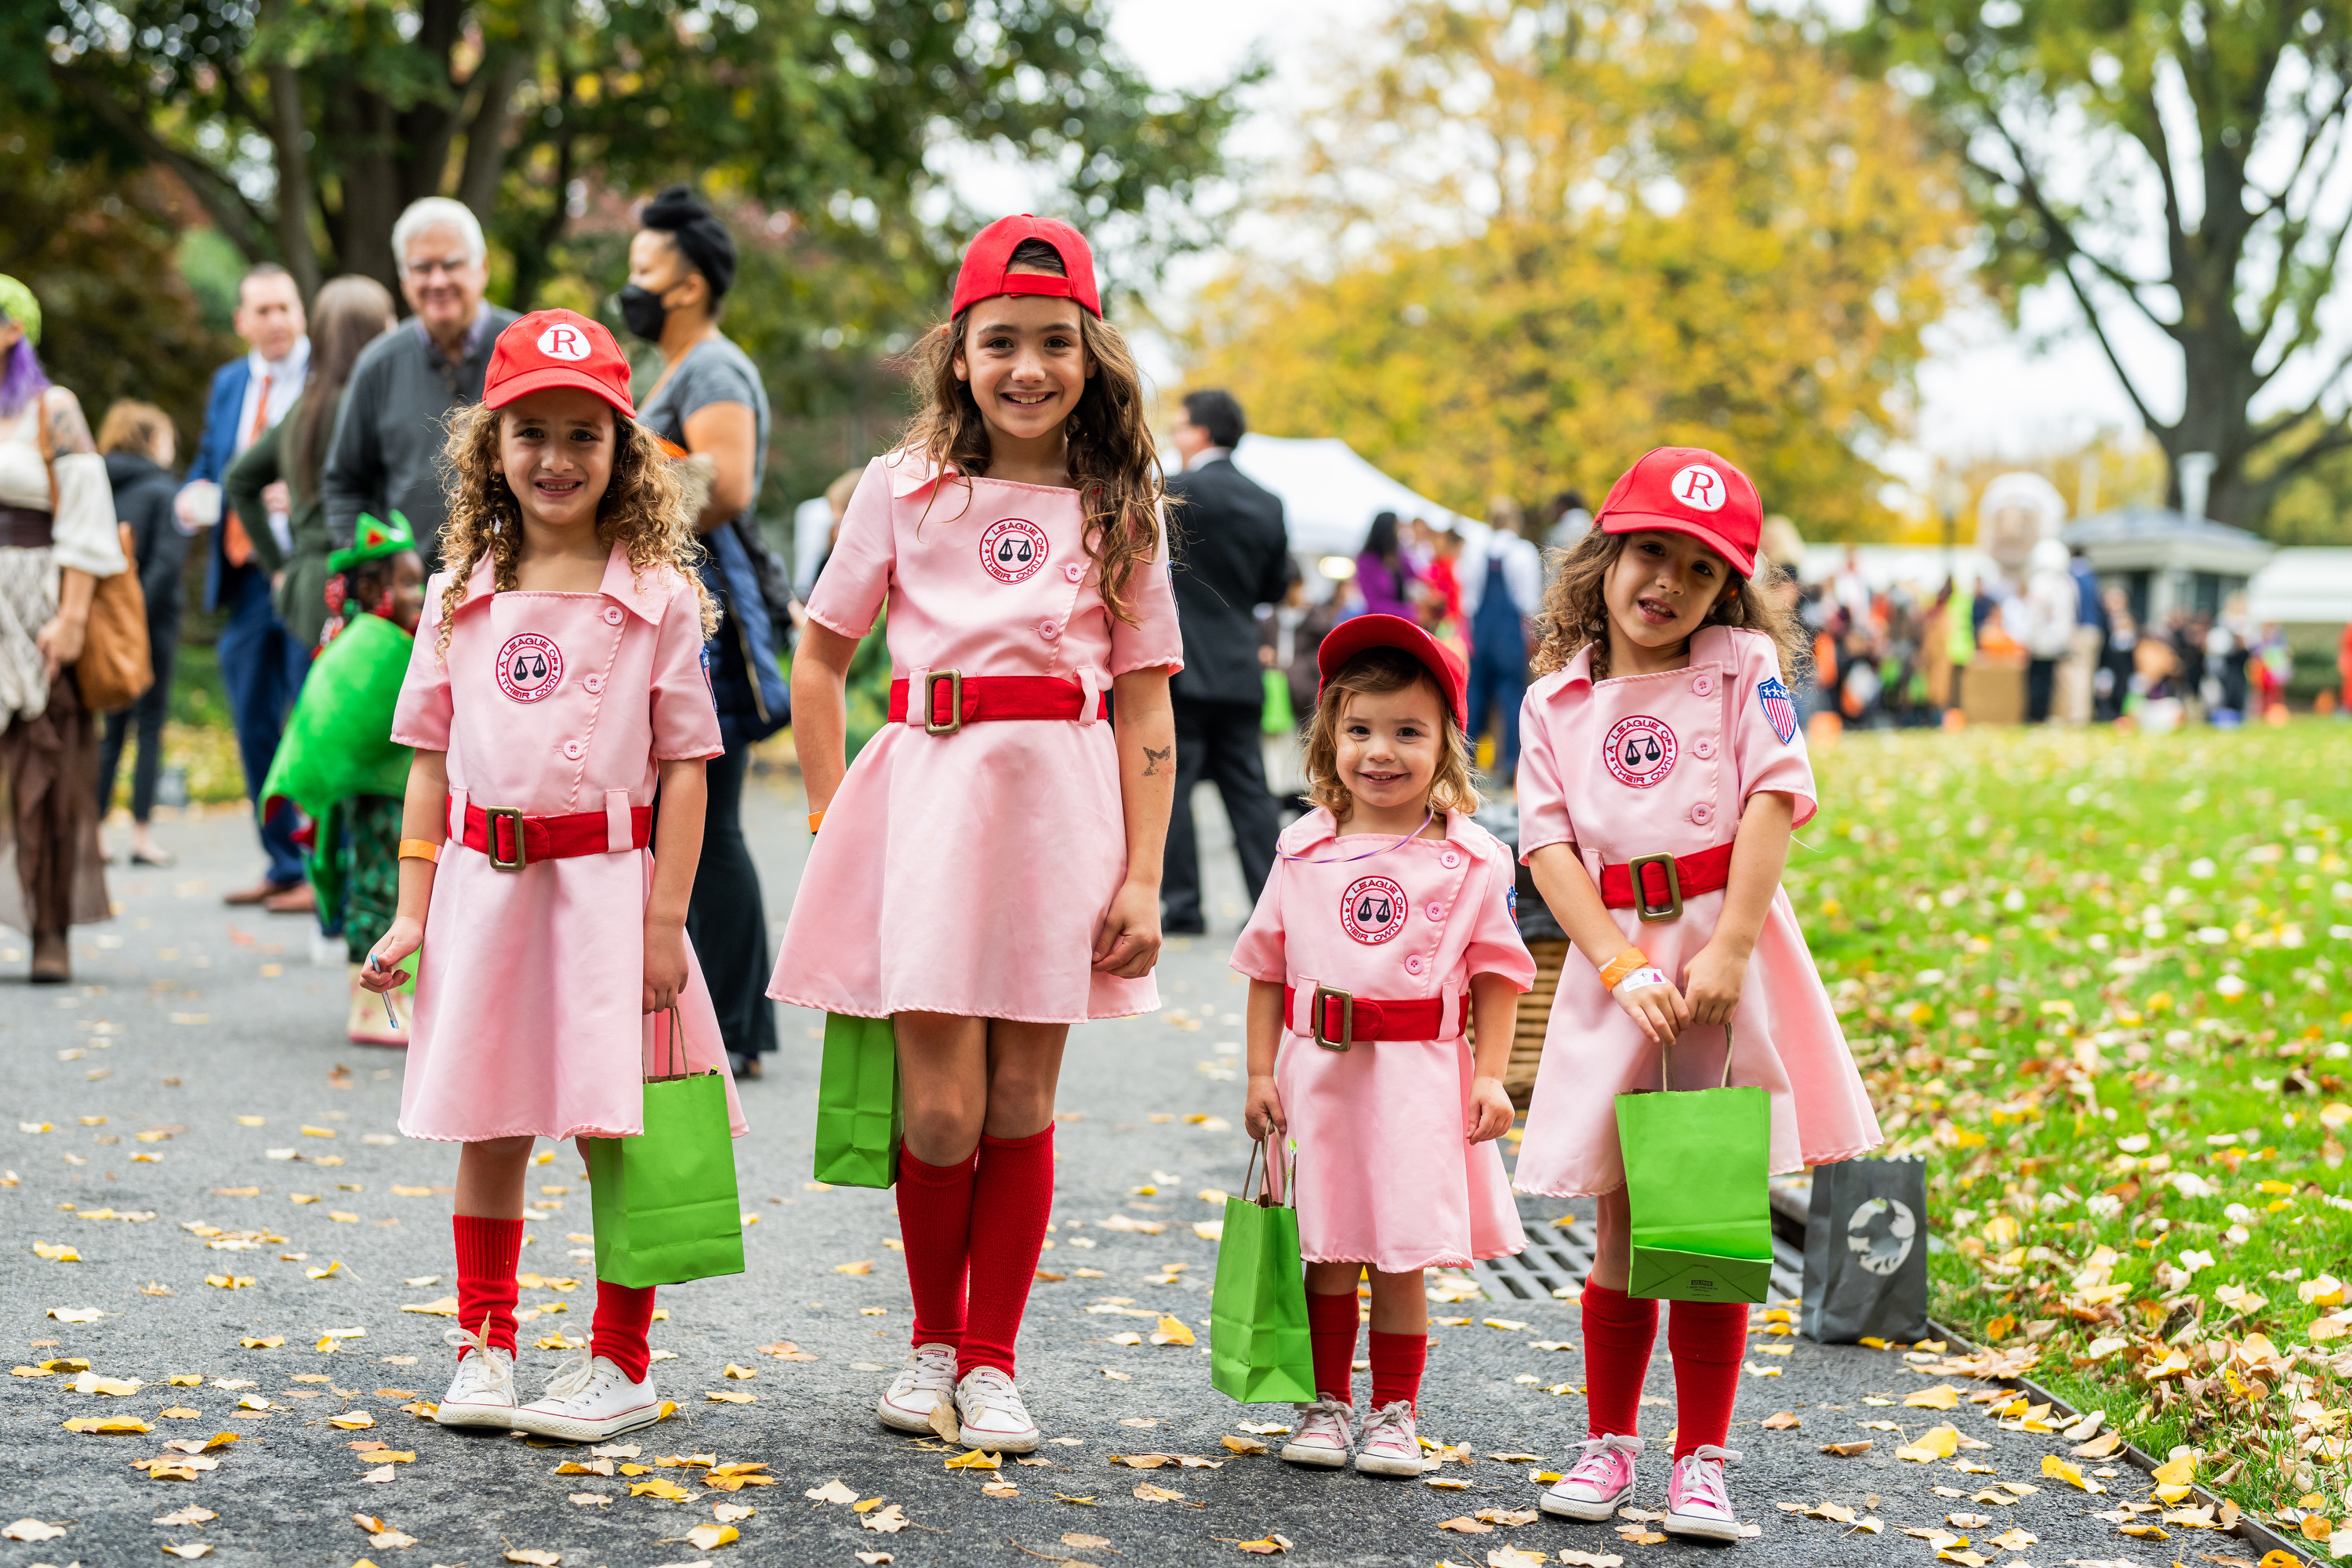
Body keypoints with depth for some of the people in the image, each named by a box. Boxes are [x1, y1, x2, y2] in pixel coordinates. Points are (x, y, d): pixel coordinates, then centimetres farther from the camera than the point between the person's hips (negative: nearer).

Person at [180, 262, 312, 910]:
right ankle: (282, 867, 19)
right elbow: (207, 462, 24)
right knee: (254, 728, 10)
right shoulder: (229, 383, 16)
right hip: (244, 578, 7)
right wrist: (193, 495, 2)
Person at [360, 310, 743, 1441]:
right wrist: (412, 912, 5)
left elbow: (684, 766, -3)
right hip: (484, 882, 3)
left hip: (608, 880, -3)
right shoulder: (461, 596, 7)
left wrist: (664, 919, -9)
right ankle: (483, 1347, 23)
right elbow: (431, 762, 10)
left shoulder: (658, 595, -2)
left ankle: (620, 1361, 12)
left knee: (615, 1129, -1)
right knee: (489, 1126, 10)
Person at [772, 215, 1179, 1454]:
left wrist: (1143, 877, -1)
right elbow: (818, 657, 12)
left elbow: (1144, 703, 6)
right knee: (940, 1108, -4)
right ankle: (932, 1344, 19)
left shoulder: (1120, 506, 9)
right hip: (930, 787, -1)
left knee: (1020, 1101, 3)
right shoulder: (906, 486, 7)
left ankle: (990, 1363, 17)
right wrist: (837, 820, 4)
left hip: (1064, 797, 1)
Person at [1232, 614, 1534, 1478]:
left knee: (1403, 1255, 2)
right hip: (1317, 1073, 2)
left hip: (1421, 1078, -2)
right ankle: (1325, 1405, 19)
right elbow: (1268, 967, 9)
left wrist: (1490, 1078, -5)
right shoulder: (1305, 850, 5)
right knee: (1327, 1252, 6)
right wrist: (1260, 1072, 5)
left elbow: (1497, 972, 1)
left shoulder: (1472, 859, -1)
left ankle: (1394, 1414, 15)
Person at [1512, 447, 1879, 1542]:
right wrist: (1623, 968, -13)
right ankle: (1609, 1442, 21)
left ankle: (1701, 1460, 11)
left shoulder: (1745, 666, 2)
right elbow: (1549, 846, 0)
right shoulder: (1556, 700, 7)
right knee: (1622, 1217, 7)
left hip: (1726, 945, -1)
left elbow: (1774, 798, -8)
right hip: (1613, 959, 1)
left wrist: (1728, 950, -18)